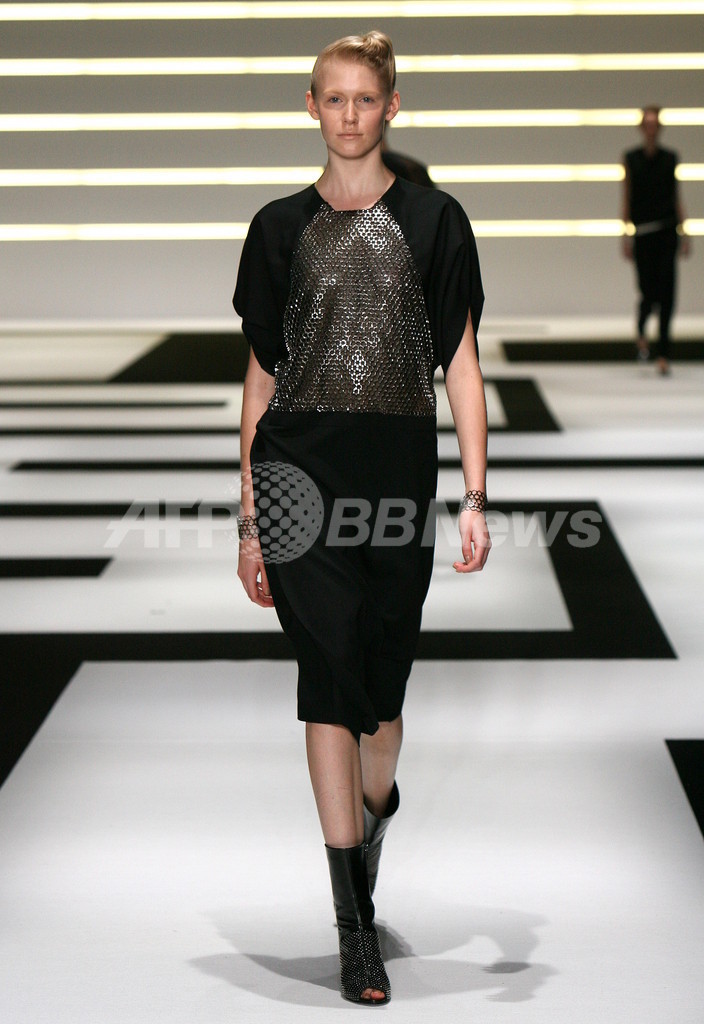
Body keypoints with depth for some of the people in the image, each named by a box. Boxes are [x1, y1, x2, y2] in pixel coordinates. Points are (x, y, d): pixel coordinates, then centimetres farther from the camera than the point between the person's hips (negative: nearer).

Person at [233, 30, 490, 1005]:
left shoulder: (434, 221, 6)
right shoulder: (281, 227, 9)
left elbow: (461, 366, 4)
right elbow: (260, 374, 11)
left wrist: (476, 496, -6)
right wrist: (249, 517, 8)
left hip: (400, 466, 0)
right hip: (301, 466, 0)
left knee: (381, 679, 9)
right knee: (330, 675, -9)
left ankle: (375, 805, 44)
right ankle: (355, 922, -6)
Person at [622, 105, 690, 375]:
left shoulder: (670, 158, 7)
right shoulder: (631, 158, 2)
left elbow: (677, 198, 10)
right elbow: (627, 198, 1)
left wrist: (683, 234, 5)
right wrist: (627, 235, -5)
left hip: (667, 231, 1)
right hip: (643, 232, -1)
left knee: (666, 292, -5)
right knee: (649, 292, -3)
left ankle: (663, 353, 0)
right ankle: (641, 333, 31)